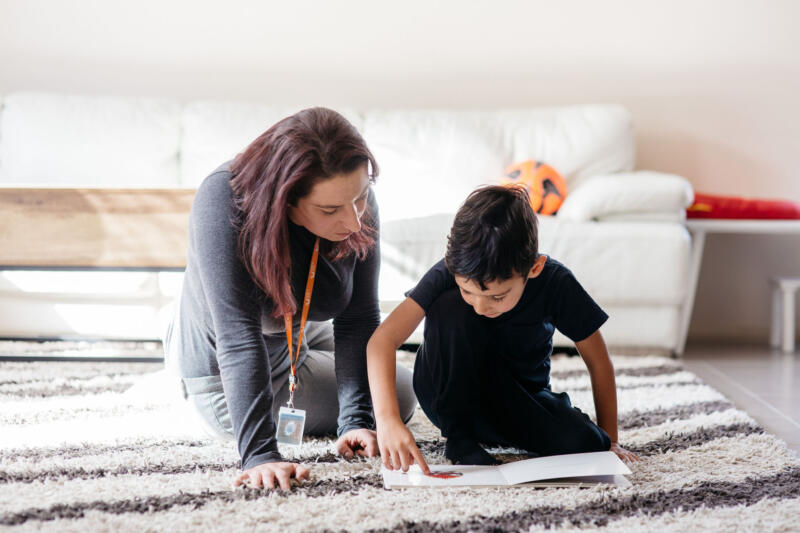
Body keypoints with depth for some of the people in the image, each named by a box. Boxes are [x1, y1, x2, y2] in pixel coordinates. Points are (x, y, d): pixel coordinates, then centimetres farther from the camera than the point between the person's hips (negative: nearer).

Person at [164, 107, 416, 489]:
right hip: (217, 354, -6)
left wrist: (356, 421, -32)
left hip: (305, 336, 6)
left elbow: (357, 320, -22)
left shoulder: (359, 206, -26)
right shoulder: (223, 200, -41)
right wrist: (259, 453, -51)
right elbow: (238, 334, -46)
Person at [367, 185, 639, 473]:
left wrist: (609, 441, -10)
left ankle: (486, 430, -2)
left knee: (584, 443, -29)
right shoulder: (449, 273, -25)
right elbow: (382, 340, -34)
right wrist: (388, 419, -48)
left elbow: (599, 362, -11)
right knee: (450, 307, -31)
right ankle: (459, 437, -18)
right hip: (450, 394, -1)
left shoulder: (555, 283, -23)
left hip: (520, 398, 1)